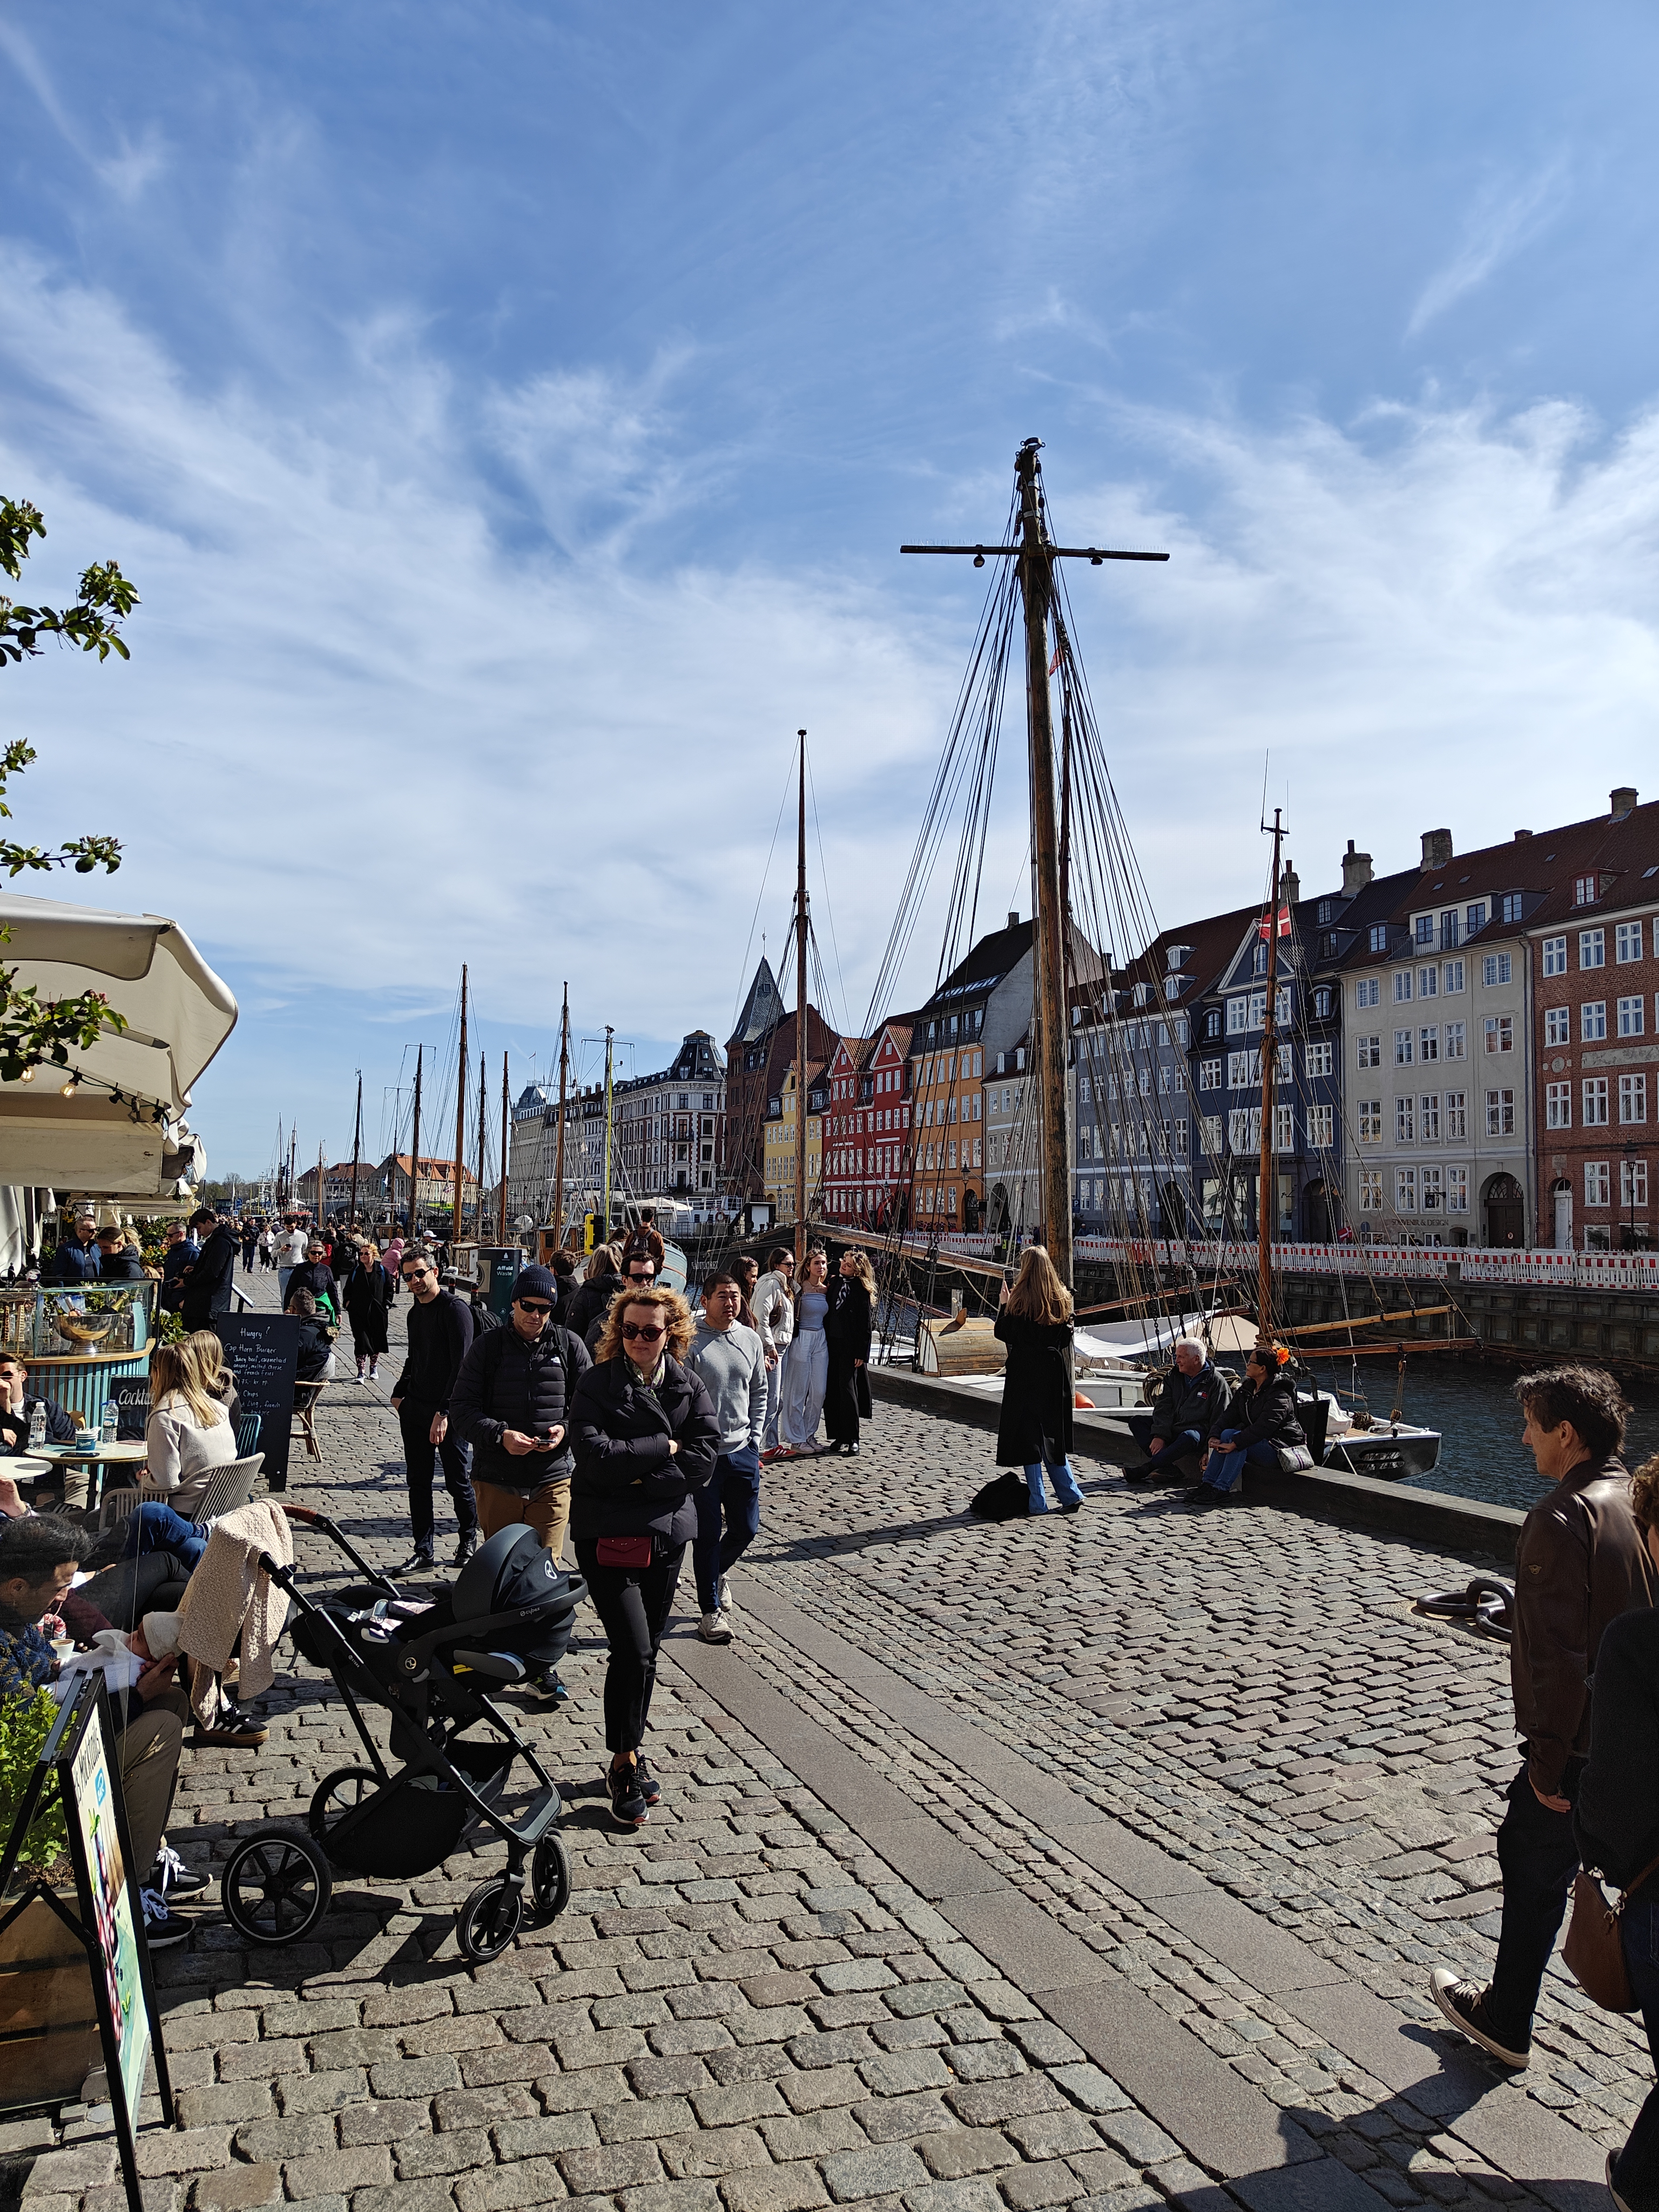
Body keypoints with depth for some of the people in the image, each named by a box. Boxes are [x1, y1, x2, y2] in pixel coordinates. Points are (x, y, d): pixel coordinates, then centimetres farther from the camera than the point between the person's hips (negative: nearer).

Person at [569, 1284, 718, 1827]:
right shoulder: (598, 1383, -7)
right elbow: (595, 1455, -19)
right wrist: (662, 1447, -14)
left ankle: (631, 1751, 30)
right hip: (607, 1534, -4)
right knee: (634, 1652, -9)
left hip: (667, 1533, 4)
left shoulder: (688, 1385, 2)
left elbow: (703, 1458, -7)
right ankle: (625, 1762, 9)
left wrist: (641, 1480, -15)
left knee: (646, 1652, 13)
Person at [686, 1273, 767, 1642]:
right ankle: (711, 1609, 17)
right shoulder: (691, 1341, -11)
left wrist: (755, 1437, 8)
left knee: (746, 1529, 12)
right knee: (708, 1533, 3)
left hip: (742, 1452, 5)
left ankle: (717, 1572, 41)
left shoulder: (751, 1339, 6)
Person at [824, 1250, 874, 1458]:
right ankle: (839, 1435, 14)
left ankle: (852, 1440, -4)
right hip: (832, 1343, 6)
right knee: (832, 1391, 5)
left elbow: (866, 1324, -8)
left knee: (847, 1389, -8)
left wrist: (862, 1353, -12)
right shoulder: (835, 1282, 11)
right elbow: (827, 1314, 14)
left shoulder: (862, 1290, -6)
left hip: (850, 1347, -6)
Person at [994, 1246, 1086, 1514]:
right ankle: (1071, 1495, 13)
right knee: (1050, 1435, 16)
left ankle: (1038, 1502, 5)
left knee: (1027, 1434, 3)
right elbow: (1066, 1338, 8)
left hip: (1024, 1373, -5)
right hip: (1054, 1373, 5)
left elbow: (1003, 1333, -6)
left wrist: (1003, 1304, 4)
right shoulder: (1062, 1298, 3)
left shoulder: (1020, 1299, -13)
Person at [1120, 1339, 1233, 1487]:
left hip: (1199, 1433, -5)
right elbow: (1164, 1408, 1)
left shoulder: (1216, 1382, -4)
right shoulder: (1173, 1376, 11)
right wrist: (1159, 1436, -17)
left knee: (1189, 1437, -40)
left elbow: (1220, 1421, -7)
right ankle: (1170, 1469, -29)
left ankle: (1144, 1470, -44)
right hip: (1172, 1432, 6)